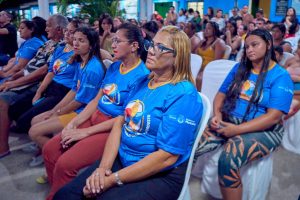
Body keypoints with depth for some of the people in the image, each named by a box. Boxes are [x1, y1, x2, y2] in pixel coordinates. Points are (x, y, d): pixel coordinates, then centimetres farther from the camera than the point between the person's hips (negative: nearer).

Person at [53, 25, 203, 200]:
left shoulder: (183, 95, -17)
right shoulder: (144, 83, 9)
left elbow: (166, 157, -21)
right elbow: (120, 122, 6)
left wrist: (113, 179, -18)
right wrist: (104, 166, -8)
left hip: (160, 176, -6)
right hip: (122, 160, 7)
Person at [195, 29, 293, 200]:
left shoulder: (280, 76, -5)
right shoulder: (240, 68, 12)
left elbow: (274, 116, -15)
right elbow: (221, 94, 12)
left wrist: (237, 129, -21)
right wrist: (217, 115, -10)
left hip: (263, 130, -4)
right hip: (227, 121, 5)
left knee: (228, 160, -34)